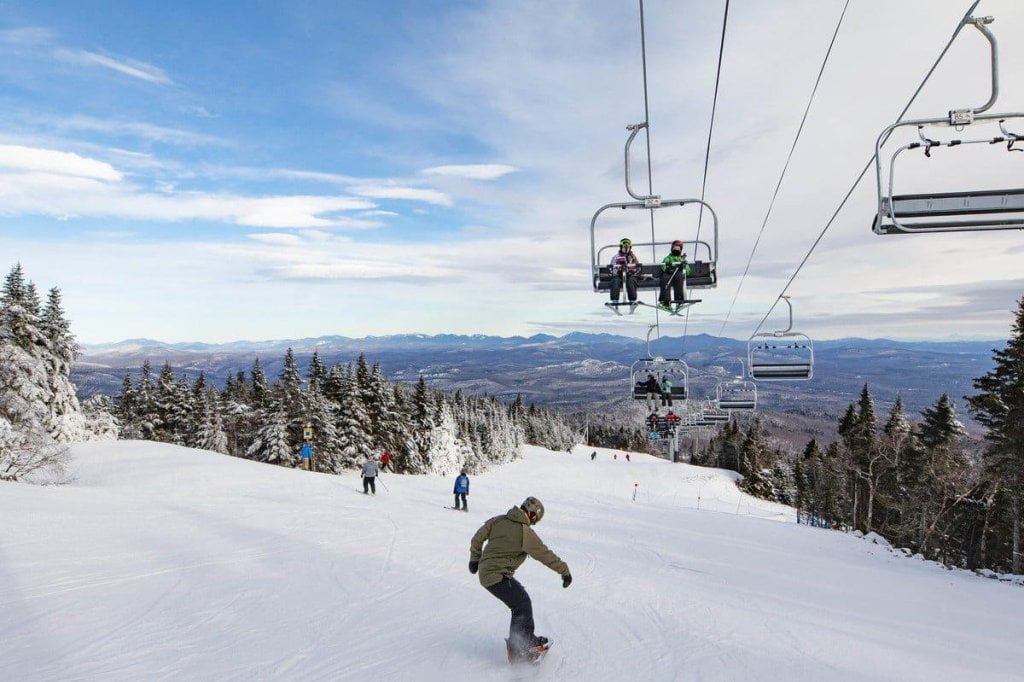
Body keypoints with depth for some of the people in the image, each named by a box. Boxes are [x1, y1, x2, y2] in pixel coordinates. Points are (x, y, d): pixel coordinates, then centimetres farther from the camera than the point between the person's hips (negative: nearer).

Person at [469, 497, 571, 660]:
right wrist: (564, 570, 2)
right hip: (498, 576, -9)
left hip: (486, 572, 9)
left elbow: (477, 538, 14)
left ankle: (527, 638, 26)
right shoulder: (525, 532, -15)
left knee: (521, 601, 17)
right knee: (523, 605, -2)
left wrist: (475, 558, 27)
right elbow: (545, 554, -9)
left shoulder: (498, 520, 6)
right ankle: (518, 648, -1)